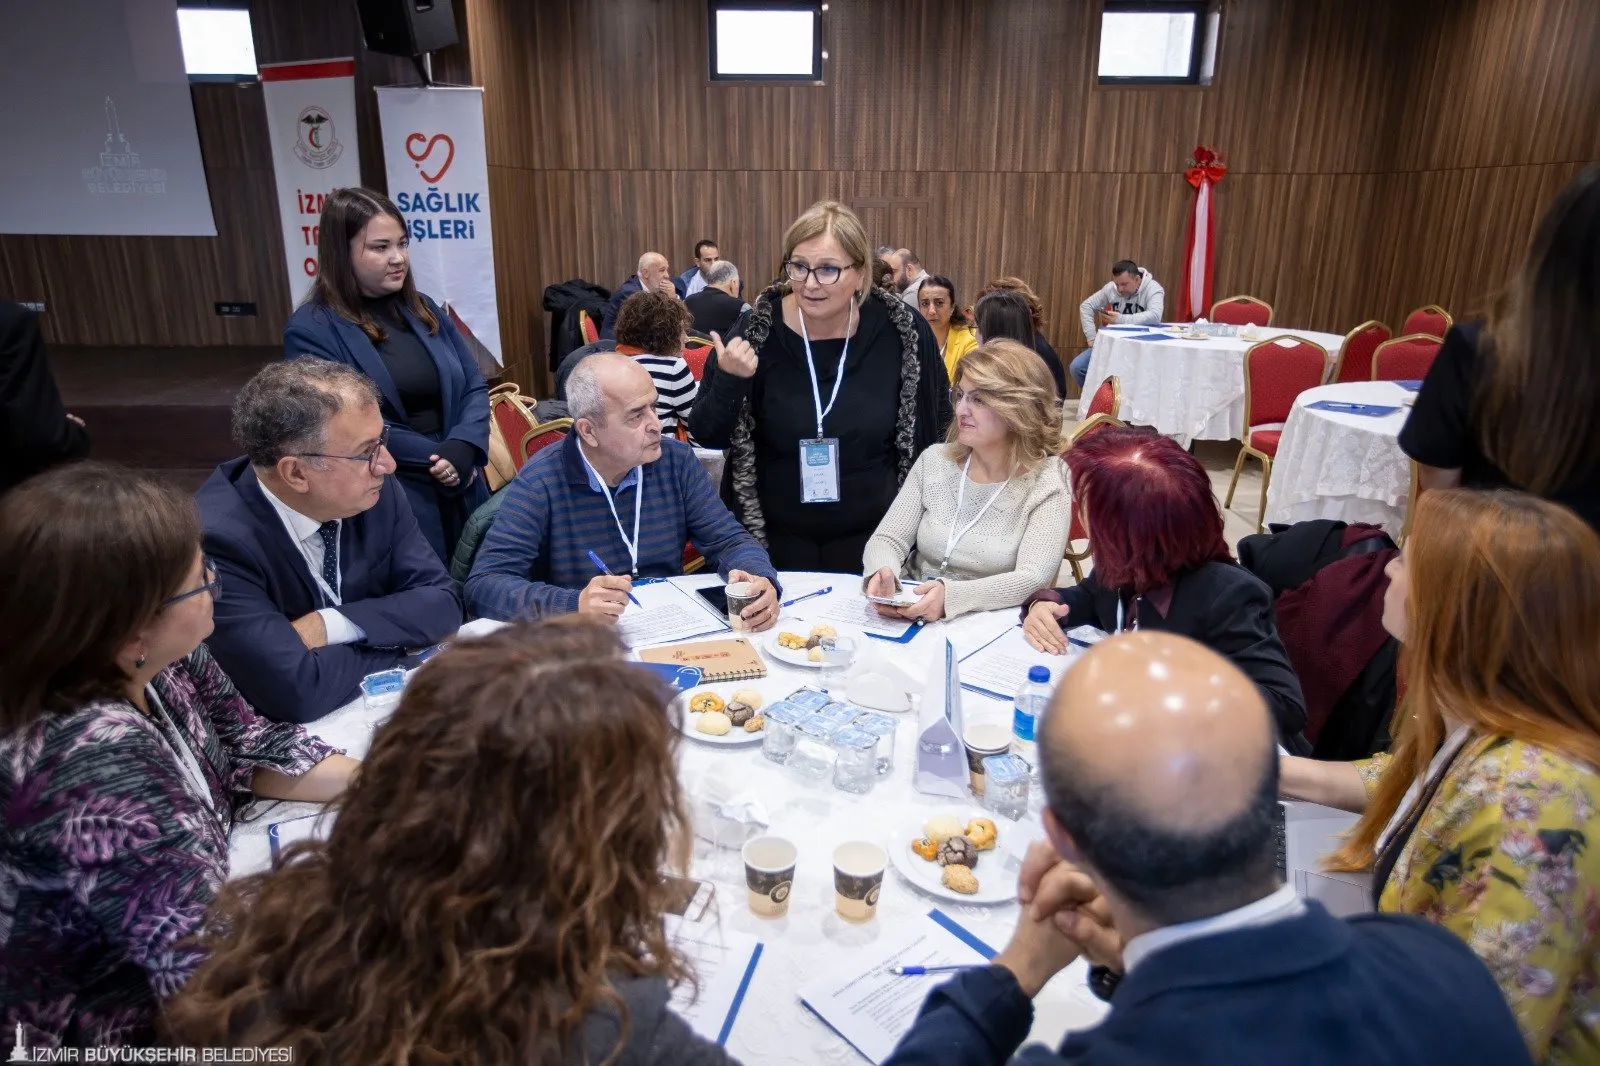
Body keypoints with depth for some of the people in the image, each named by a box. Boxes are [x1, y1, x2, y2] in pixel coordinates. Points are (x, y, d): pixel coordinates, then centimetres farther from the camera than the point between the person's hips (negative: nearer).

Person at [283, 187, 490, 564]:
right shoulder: (311, 330, -8)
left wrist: (461, 451, -11)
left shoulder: (423, 310, 11)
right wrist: (436, 455, -14)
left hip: (461, 491, 6)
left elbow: (474, 387, 7)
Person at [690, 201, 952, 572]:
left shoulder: (902, 331, -11)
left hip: (869, 535, 1)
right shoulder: (755, 329, -13)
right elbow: (708, 436, -8)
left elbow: (934, 430, 3)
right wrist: (728, 382, -25)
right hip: (774, 535, 0)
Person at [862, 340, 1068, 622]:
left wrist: (952, 595, -35)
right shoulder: (934, 461, 6)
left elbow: (1033, 579, -19)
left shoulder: (1046, 485, -7)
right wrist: (884, 573, -23)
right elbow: (887, 539, 1)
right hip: (910, 617, 3)